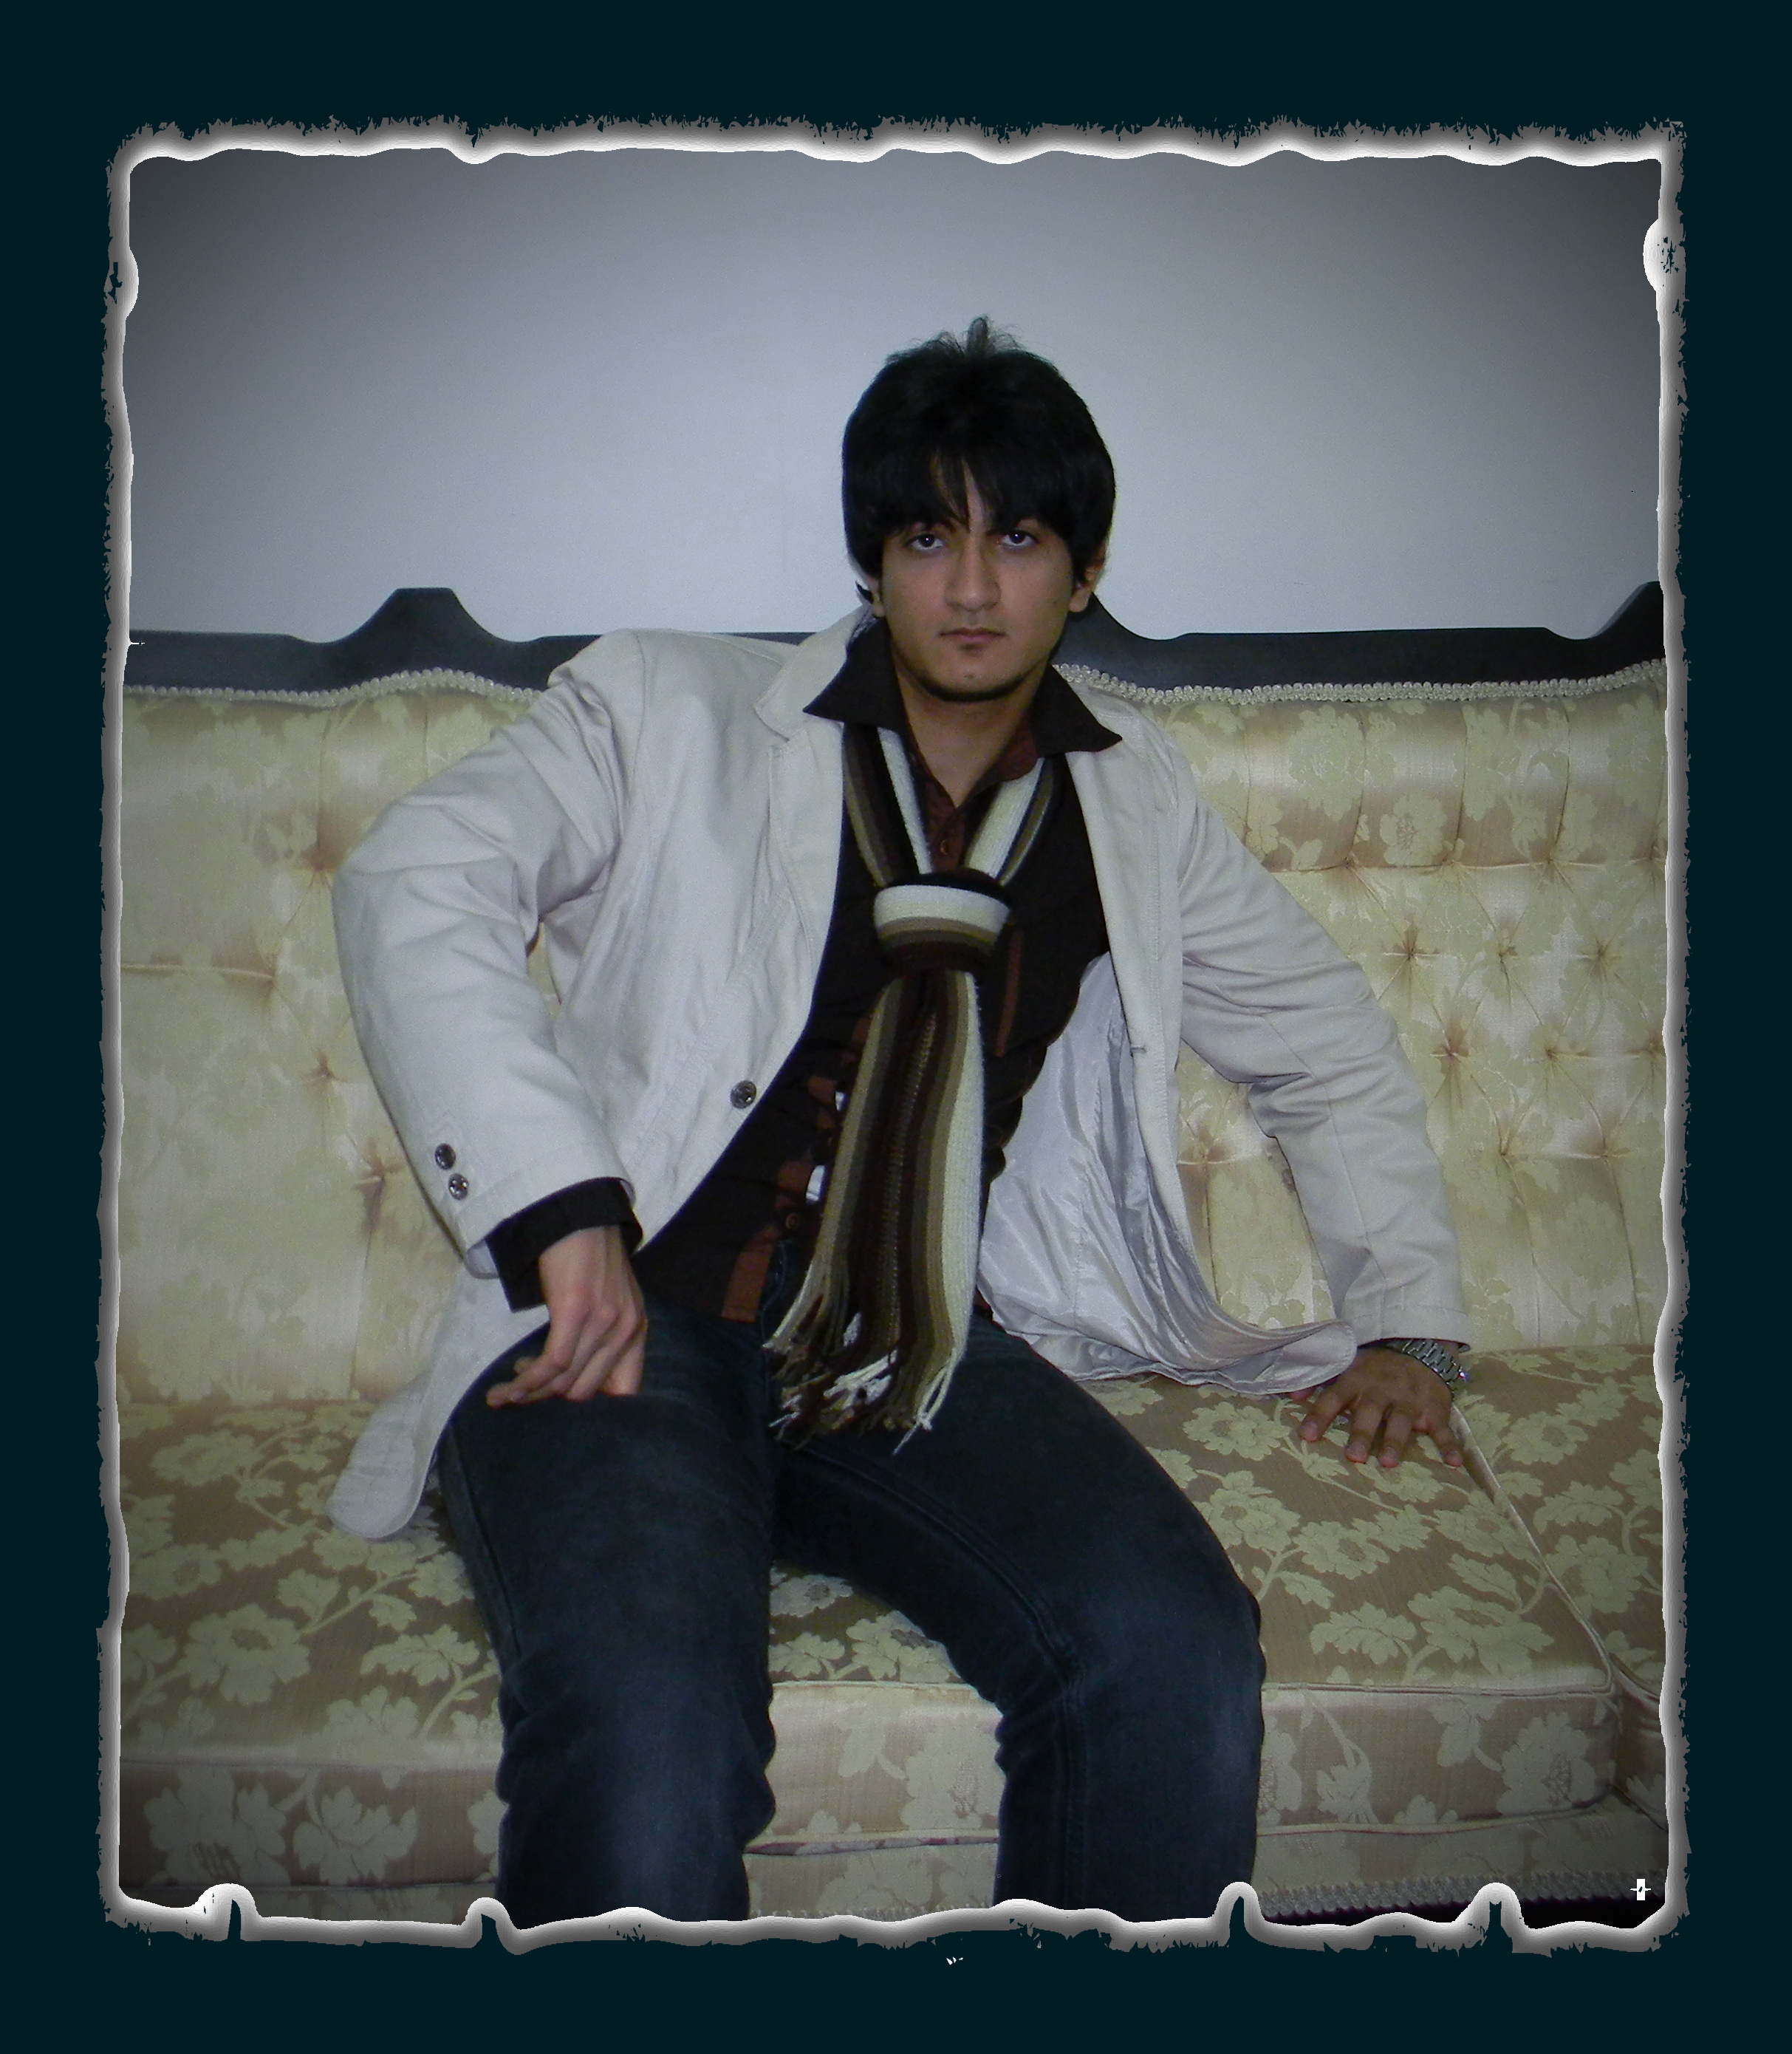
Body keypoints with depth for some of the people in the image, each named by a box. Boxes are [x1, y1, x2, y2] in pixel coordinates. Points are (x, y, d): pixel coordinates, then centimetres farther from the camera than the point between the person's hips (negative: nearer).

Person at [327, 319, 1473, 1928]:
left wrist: (1407, 1326, 18)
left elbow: (1329, 1045, 28)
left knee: (1178, 1659, -26)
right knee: (652, 1729, -32)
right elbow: (417, 883, -6)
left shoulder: (1135, 803, 18)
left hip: (924, 1355, 3)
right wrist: (559, 1205, -19)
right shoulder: (670, 711, 8)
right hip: (627, 1328, -2)